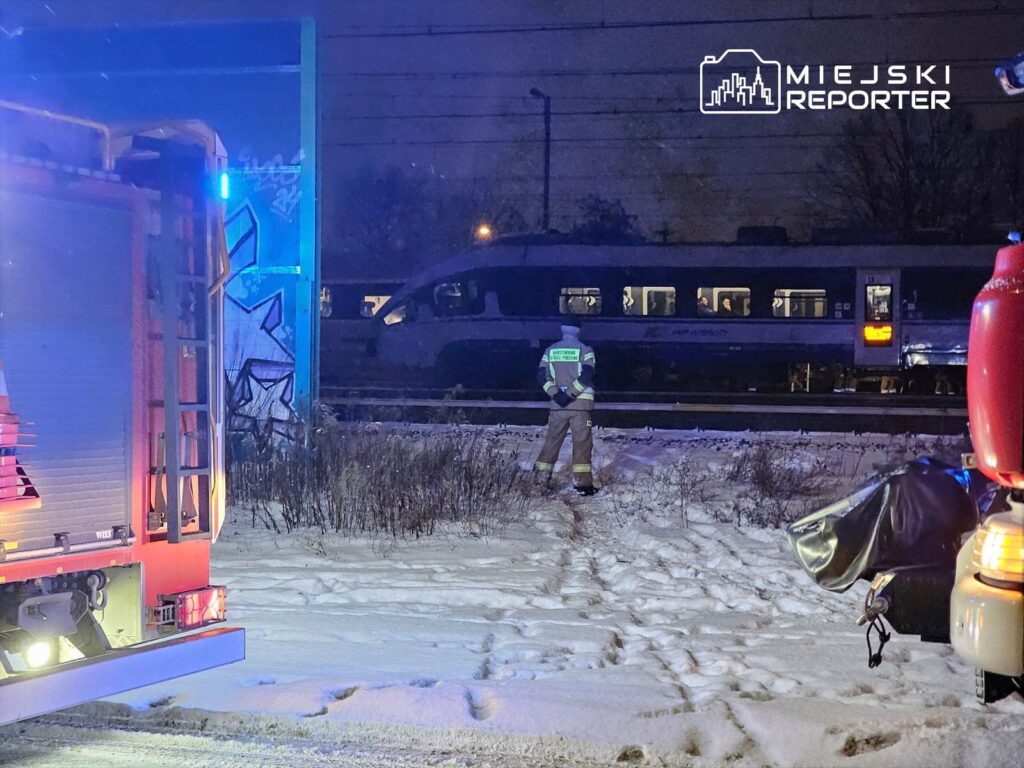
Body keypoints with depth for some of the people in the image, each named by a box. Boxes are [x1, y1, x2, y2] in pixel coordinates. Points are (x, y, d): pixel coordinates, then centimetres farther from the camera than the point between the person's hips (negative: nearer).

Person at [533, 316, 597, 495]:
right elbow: (586, 376, -15)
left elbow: (542, 376, -1)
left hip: (557, 404, 3)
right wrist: (570, 394, -13)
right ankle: (582, 483, -2)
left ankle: (541, 478, 15)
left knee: (552, 440, 14)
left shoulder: (550, 350, 7)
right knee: (582, 443, 1)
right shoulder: (585, 350, -3)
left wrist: (556, 394, -7)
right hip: (581, 404, -3)